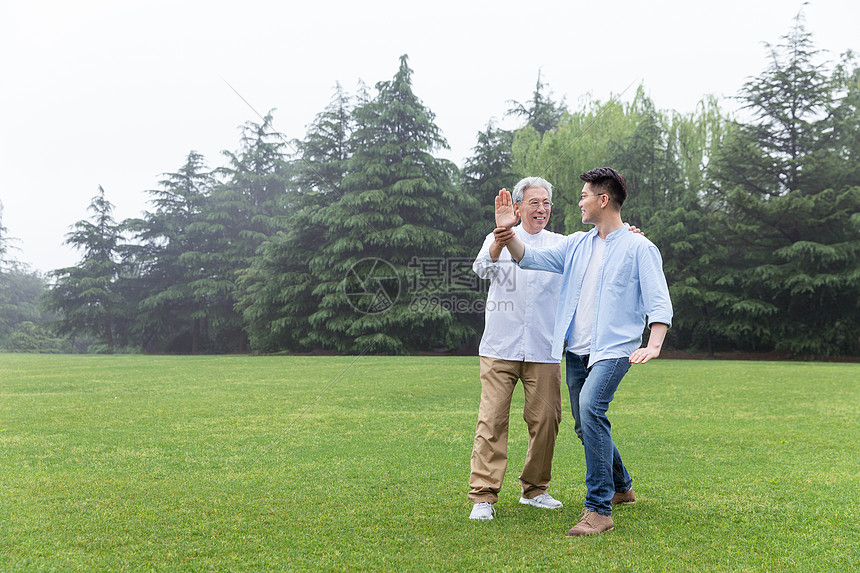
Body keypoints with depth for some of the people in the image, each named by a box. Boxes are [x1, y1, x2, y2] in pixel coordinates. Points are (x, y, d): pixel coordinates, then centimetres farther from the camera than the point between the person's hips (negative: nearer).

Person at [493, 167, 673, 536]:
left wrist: (653, 345, -24)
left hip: (614, 349, -7)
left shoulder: (639, 248, -3)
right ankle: (621, 487, 39)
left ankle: (599, 510, -22)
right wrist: (508, 234, -10)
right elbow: (531, 258, 9)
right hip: (577, 350, 7)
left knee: (591, 408, -28)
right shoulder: (576, 245, 14)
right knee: (586, 426, 14)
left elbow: (659, 302, -9)